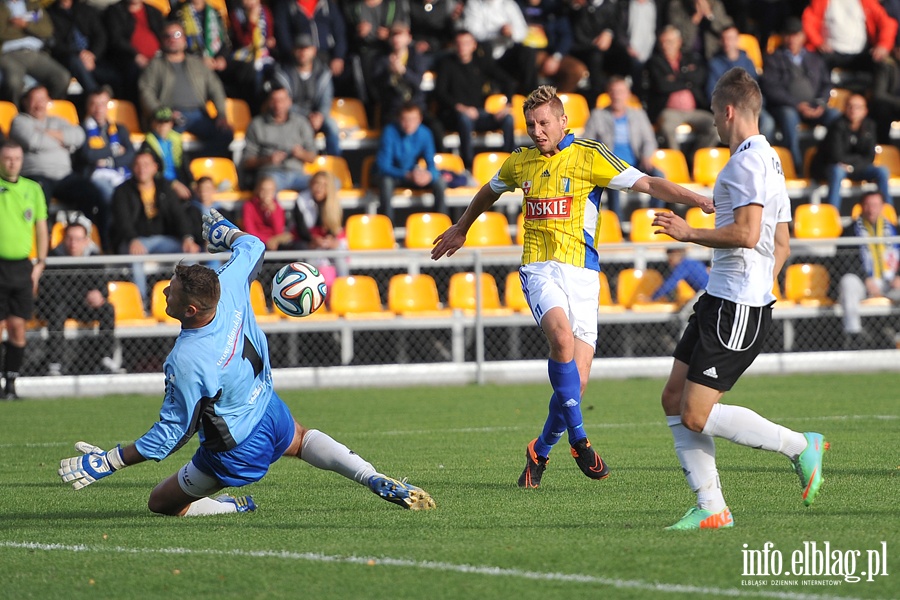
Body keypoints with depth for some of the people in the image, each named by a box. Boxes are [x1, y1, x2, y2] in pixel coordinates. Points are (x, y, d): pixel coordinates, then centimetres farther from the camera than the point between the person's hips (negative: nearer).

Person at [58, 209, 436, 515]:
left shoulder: (185, 363, -36)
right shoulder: (230, 286, -22)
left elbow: (171, 433, -27)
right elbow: (251, 246, 1)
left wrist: (107, 462, -23)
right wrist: (223, 230, 23)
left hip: (235, 452, -6)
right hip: (270, 413, 6)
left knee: (161, 502, 13)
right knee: (301, 439, 40)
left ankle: (238, 508, -4)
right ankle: (378, 481, 19)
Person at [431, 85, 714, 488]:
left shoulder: (589, 156, -2)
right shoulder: (519, 163, 11)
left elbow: (648, 184, -7)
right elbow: (490, 192, 33)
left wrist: (699, 200, -19)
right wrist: (460, 229, 46)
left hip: (581, 272, -1)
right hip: (538, 269, 1)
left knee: (577, 379, -6)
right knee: (562, 336, -30)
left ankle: (541, 451, 19)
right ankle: (578, 439, -23)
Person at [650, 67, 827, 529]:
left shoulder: (748, 161, -14)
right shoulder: (768, 160, 18)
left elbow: (747, 233, -25)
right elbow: (781, 244, 23)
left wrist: (689, 233, -13)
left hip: (737, 309, -10)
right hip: (719, 300, 10)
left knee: (697, 416, -11)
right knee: (674, 399, 7)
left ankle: (801, 446, 0)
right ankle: (710, 508, 7)